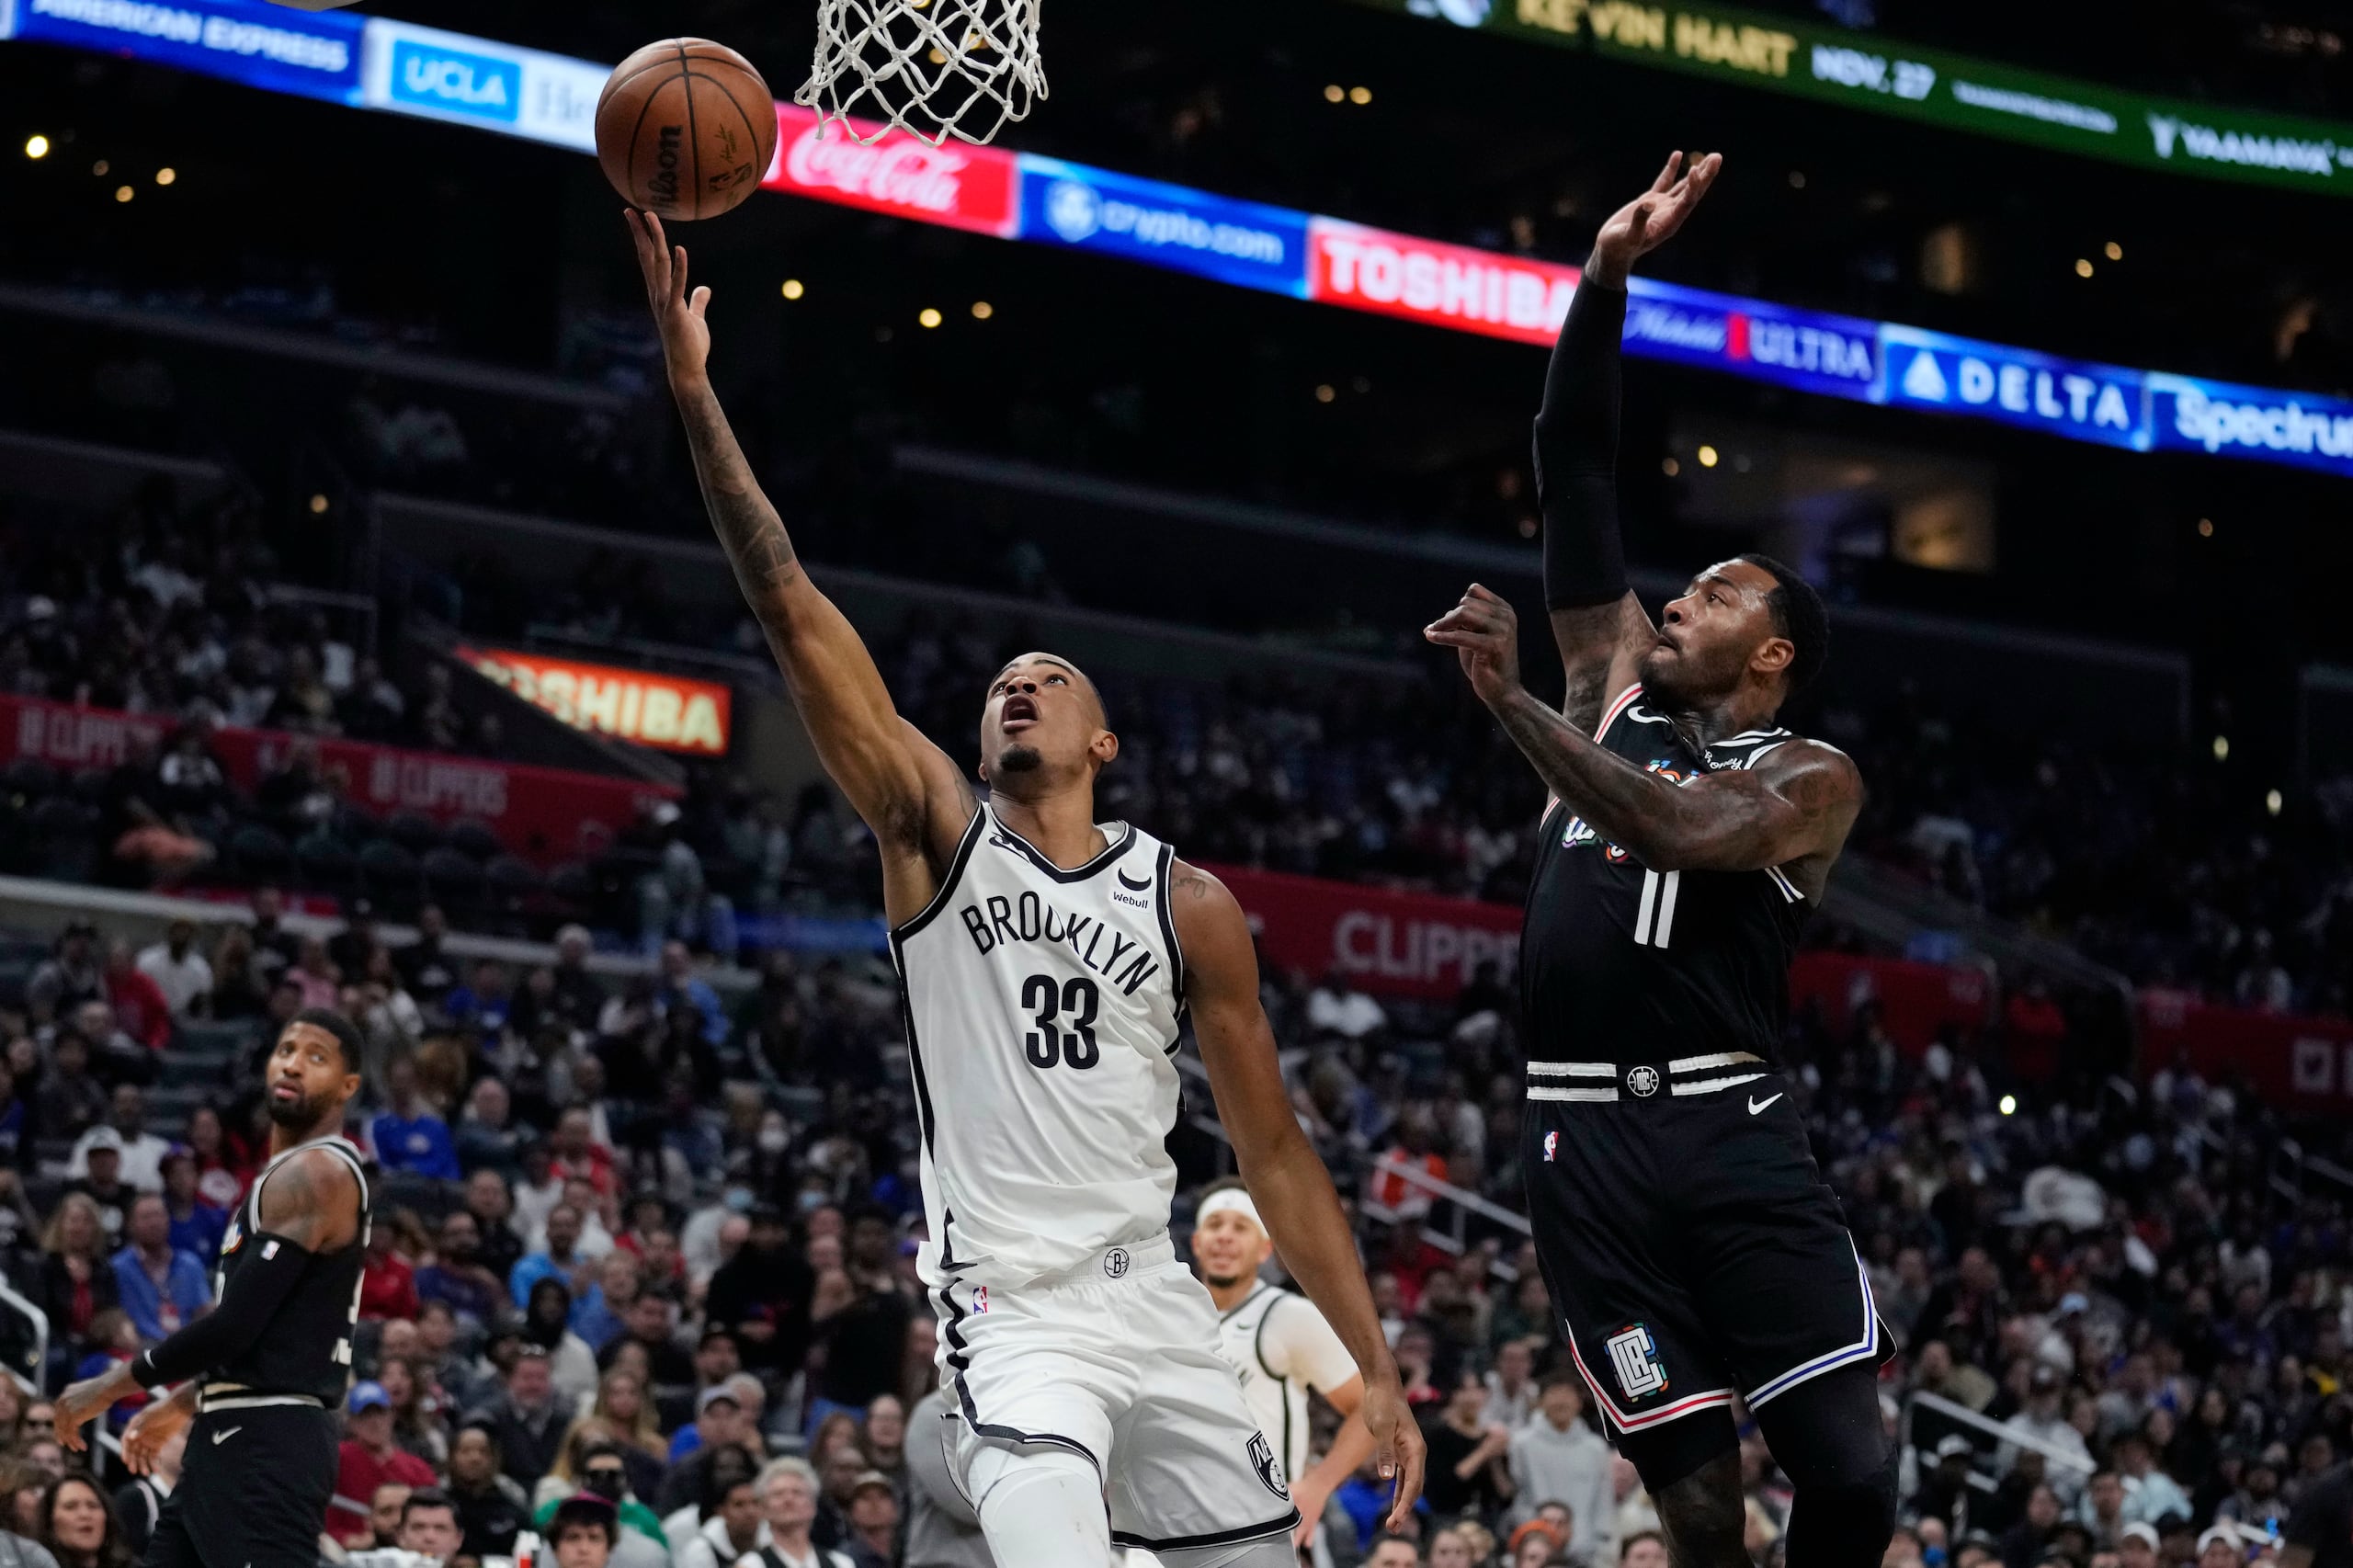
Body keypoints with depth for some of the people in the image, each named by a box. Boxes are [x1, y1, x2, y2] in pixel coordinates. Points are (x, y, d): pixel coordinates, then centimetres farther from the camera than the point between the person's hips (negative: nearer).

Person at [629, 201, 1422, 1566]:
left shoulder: (1191, 906, 7)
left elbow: (1276, 1155, 8)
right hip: (1011, 1313, -3)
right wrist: (696, 391, -14)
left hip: (1155, 1300, 3)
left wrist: (1377, 1374, 2)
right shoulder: (938, 831, 3)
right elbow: (792, 611, -6)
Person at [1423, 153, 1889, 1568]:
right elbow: (1573, 467, 14)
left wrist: (1510, 702, -21)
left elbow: (1677, 832, -20)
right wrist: (1607, 276, 7)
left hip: (1734, 1135, -3)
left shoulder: (1811, 776, 2)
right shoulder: (1620, 683, 17)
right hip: (1587, 1144, 3)